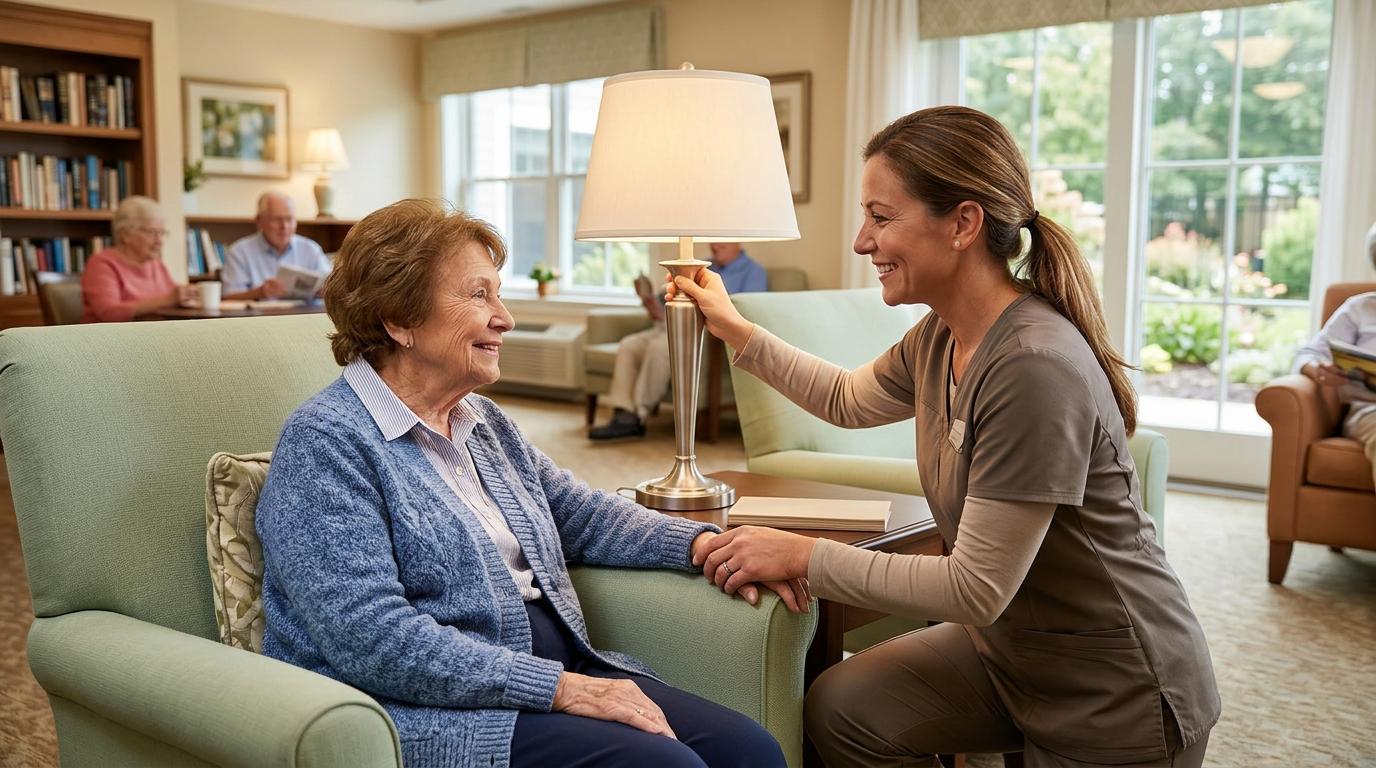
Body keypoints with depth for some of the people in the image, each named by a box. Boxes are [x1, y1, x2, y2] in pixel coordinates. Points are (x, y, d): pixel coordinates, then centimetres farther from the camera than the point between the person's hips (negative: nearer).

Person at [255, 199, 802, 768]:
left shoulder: (484, 423, 16)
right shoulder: (327, 443, -12)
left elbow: (581, 514, 23)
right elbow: (374, 641, -21)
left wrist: (703, 543, 6)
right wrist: (561, 687, -21)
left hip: (560, 672, 8)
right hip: (430, 713, -7)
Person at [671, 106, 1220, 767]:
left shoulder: (1034, 366, -29)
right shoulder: (941, 337, -3)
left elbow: (976, 588, -26)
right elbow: (848, 400, 18)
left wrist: (803, 556, -21)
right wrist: (735, 330, 13)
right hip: (1009, 645, 7)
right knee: (836, 711, -3)